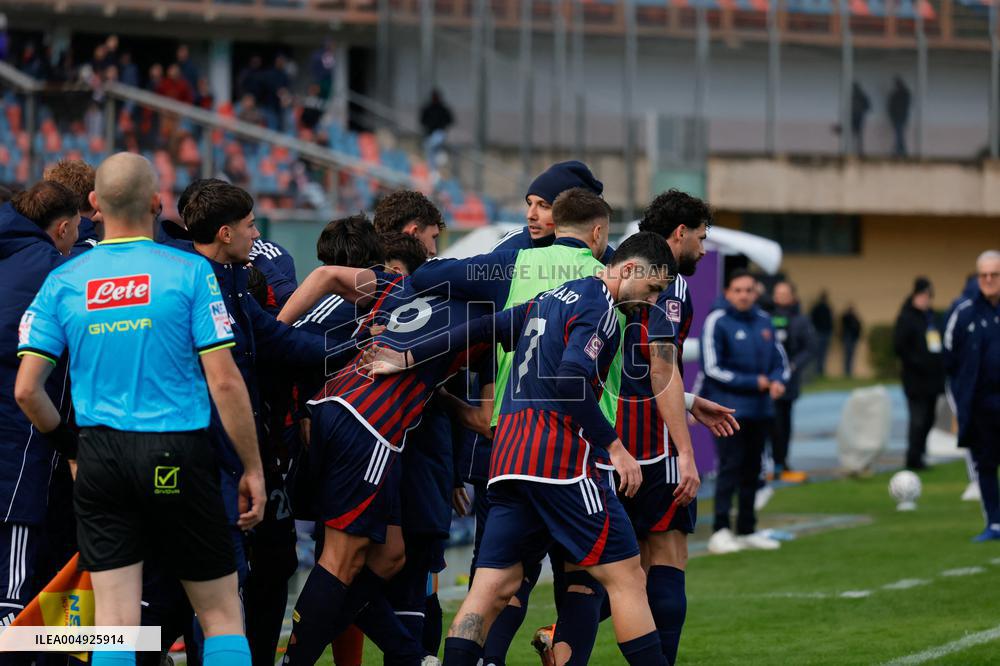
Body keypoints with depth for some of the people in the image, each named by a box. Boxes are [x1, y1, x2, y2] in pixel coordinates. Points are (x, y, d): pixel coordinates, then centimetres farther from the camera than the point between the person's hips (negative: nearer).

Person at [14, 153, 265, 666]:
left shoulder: (63, 282, 4)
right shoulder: (190, 273, -5)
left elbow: (26, 390, 0)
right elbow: (224, 381, -8)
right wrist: (253, 469, 1)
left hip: (100, 456, 3)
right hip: (177, 455, -3)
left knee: (114, 624, 1)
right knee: (221, 614, 7)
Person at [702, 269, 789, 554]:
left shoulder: (763, 321, 10)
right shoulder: (717, 322, -7)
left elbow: (780, 361, 16)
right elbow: (712, 368, -11)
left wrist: (778, 381, -7)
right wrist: (754, 382, -14)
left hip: (760, 411, 6)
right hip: (728, 408, -6)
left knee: (752, 472, 10)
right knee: (730, 469, -11)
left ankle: (747, 530, 18)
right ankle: (720, 532, -12)